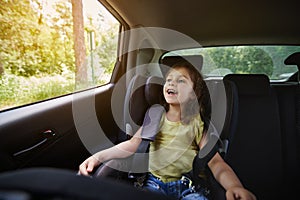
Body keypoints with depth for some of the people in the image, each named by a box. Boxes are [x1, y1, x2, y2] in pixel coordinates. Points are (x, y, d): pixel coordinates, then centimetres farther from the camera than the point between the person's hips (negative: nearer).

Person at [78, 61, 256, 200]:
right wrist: (99, 156, -11)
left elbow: (215, 161, -10)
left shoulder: (197, 122, 0)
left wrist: (234, 186, -32)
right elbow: (132, 144, 2)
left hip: (187, 184, -1)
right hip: (155, 181, 2)